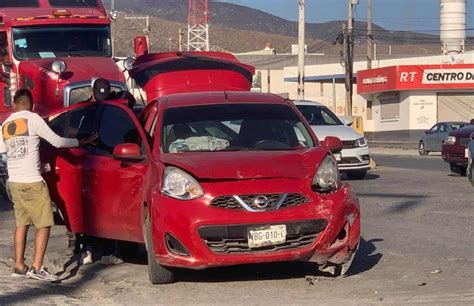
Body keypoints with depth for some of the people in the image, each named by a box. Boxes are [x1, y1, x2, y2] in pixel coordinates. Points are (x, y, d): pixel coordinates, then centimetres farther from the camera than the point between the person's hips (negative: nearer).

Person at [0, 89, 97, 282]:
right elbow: (57, 141, -8)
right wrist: (82, 142, 3)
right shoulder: (32, 119, -7)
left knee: (21, 224, 15)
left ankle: (19, 266, 15)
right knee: (44, 224, -2)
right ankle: (37, 268, -9)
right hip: (32, 182, -7)